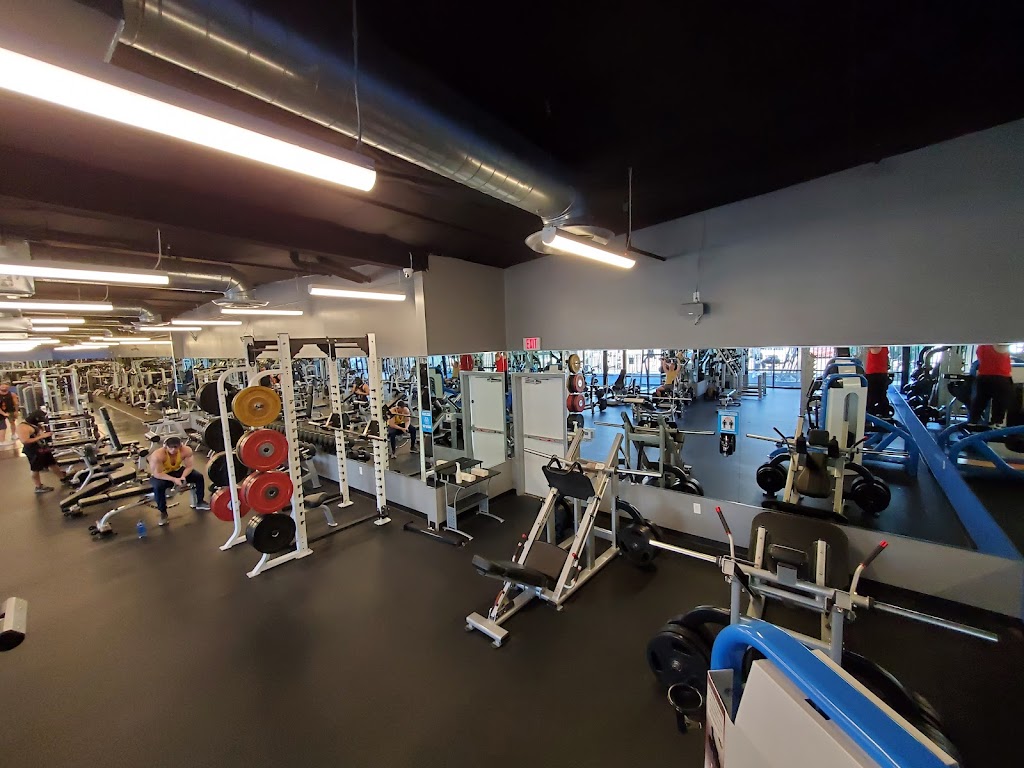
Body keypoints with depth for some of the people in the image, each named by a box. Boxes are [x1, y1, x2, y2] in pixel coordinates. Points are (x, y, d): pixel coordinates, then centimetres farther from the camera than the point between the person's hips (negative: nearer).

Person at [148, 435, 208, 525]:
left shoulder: (186, 450, -25)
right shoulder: (157, 455, -34)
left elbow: (189, 466, -16)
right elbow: (157, 474, -31)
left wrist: (183, 476, -33)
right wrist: (174, 480, -37)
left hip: (177, 471, 4)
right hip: (160, 476, -4)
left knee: (198, 476, -12)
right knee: (158, 486, -35)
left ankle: (200, 502, 8)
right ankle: (163, 512, -13)